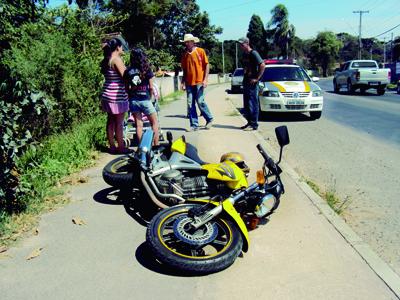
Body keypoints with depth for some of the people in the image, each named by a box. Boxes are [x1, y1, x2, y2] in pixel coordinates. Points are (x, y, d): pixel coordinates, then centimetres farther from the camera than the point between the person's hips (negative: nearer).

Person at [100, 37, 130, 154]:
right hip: (117, 96, -8)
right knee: (119, 123, 0)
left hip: (108, 95, 8)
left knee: (110, 122, 12)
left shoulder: (106, 60, 12)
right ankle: (121, 147, 8)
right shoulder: (117, 59, -14)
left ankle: (112, 147, 19)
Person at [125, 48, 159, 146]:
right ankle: (156, 145, 11)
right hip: (145, 100, -3)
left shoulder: (128, 71, -1)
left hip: (133, 100, 3)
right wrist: (151, 97, 8)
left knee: (138, 124, 10)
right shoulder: (147, 70, -8)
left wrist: (130, 97, 14)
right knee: (154, 123, 12)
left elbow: (127, 87, 1)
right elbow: (151, 87, -7)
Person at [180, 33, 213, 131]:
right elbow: (184, 70, 16)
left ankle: (209, 119, 15)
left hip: (199, 82, -4)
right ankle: (194, 125, 9)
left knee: (200, 102, -7)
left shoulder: (200, 51, -1)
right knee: (190, 104, 2)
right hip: (189, 83, 4)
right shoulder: (185, 54, 11)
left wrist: (205, 79, -10)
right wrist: (182, 82, 8)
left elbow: (206, 65, -2)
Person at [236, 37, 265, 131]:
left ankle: (254, 124, -2)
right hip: (246, 82, 9)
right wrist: (244, 79, 13)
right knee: (246, 105, 12)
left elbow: (262, 65, -19)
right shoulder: (244, 54, 14)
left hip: (252, 83, -9)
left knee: (253, 104, -6)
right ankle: (249, 122, 21)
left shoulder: (253, 53, -11)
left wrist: (257, 78, -18)